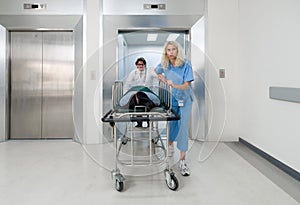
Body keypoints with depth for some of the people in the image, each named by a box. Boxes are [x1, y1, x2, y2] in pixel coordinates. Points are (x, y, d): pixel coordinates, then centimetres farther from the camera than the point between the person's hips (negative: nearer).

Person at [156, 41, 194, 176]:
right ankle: (170, 144, 44)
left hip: (184, 100, -2)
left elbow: (187, 85, -19)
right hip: (171, 99, 3)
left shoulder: (186, 65, -15)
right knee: (172, 124, 11)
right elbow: (156, 71, 19)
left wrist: (174, 85, -38)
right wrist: (163, 80, -1)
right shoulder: (164, 65, -4)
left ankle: (182, 161, -3)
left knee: (183, 127, -8)